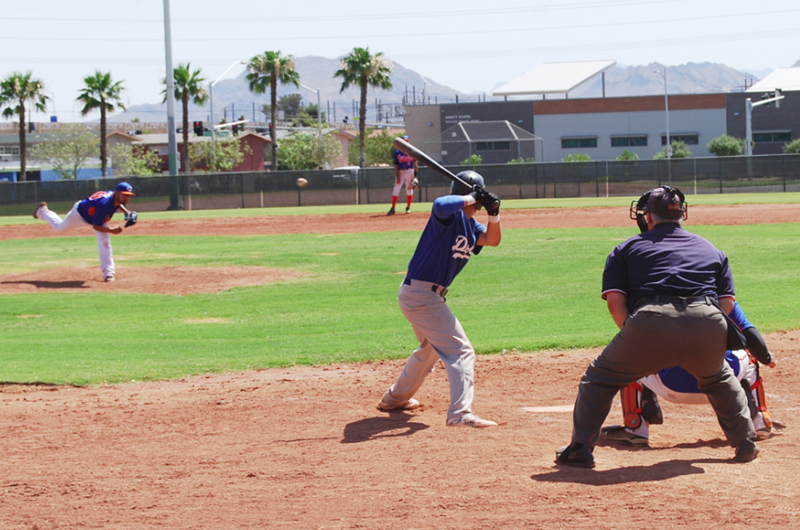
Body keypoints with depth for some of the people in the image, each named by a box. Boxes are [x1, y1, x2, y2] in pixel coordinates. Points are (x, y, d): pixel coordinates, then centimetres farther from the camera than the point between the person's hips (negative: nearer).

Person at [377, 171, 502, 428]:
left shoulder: (470, 225, 11)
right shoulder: (449, 214, -16)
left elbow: (492, 240, 3)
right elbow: (440, 204, -39)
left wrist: (494, 213, -13)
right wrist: (472, 197, -28)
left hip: (425, 295, 11)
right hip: (420, 294, -11)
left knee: (431, 348, 31)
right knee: (460, 351, -14)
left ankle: (394, 399, 45)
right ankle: (460, 413, -23)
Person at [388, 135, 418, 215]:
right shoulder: (397, 152, 0)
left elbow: (415, 163, 5)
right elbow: (396, 166, -2)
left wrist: (415, 175, -1)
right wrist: (397, 177, -10)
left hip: (410, 171, 1)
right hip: (400, 172, -1)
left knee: (409, 189, 6)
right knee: (396, 189, -7)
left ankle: (408, 208, 18)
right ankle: (393, 208, -5)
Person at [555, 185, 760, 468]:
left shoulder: (627, 248, 23)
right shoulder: (712, 250, 30)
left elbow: (615, 301, 10)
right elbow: (727, 303, 20)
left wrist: (634, 338, 16)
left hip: (652, 322, -3)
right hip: (708, 324, 3)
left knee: (600, 377, 18)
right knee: (719, 379, 34)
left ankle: (580, 448, 13)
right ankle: (745, 444, 30)